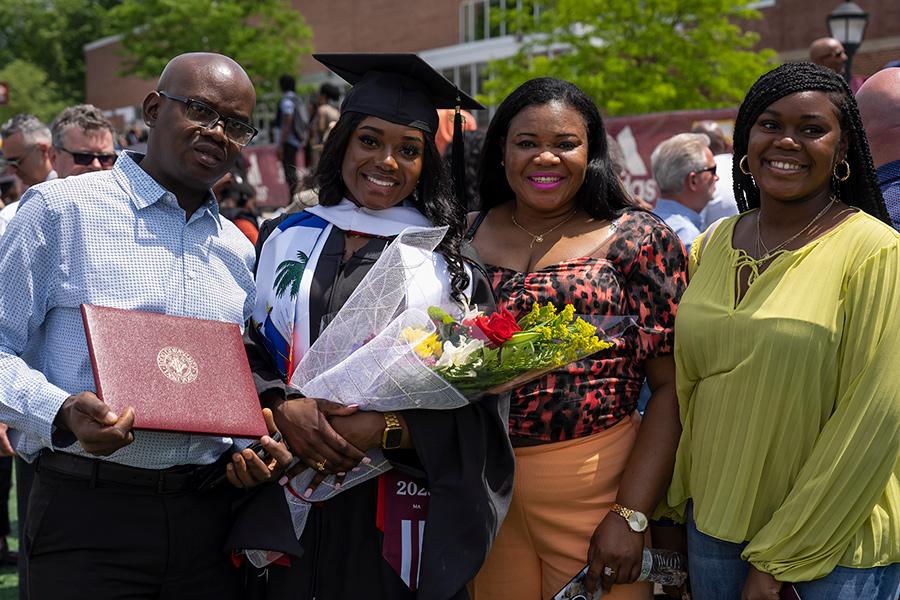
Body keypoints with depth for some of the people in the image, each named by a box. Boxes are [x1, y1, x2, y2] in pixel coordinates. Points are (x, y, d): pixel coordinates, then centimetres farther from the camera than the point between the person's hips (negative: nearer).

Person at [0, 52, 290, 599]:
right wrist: (61, 413, -22)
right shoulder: (62, 210, -2)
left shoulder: (238, 250, 14)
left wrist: (253, 443, 2)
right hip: (88, 510, -4)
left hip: (206, 513, 5)